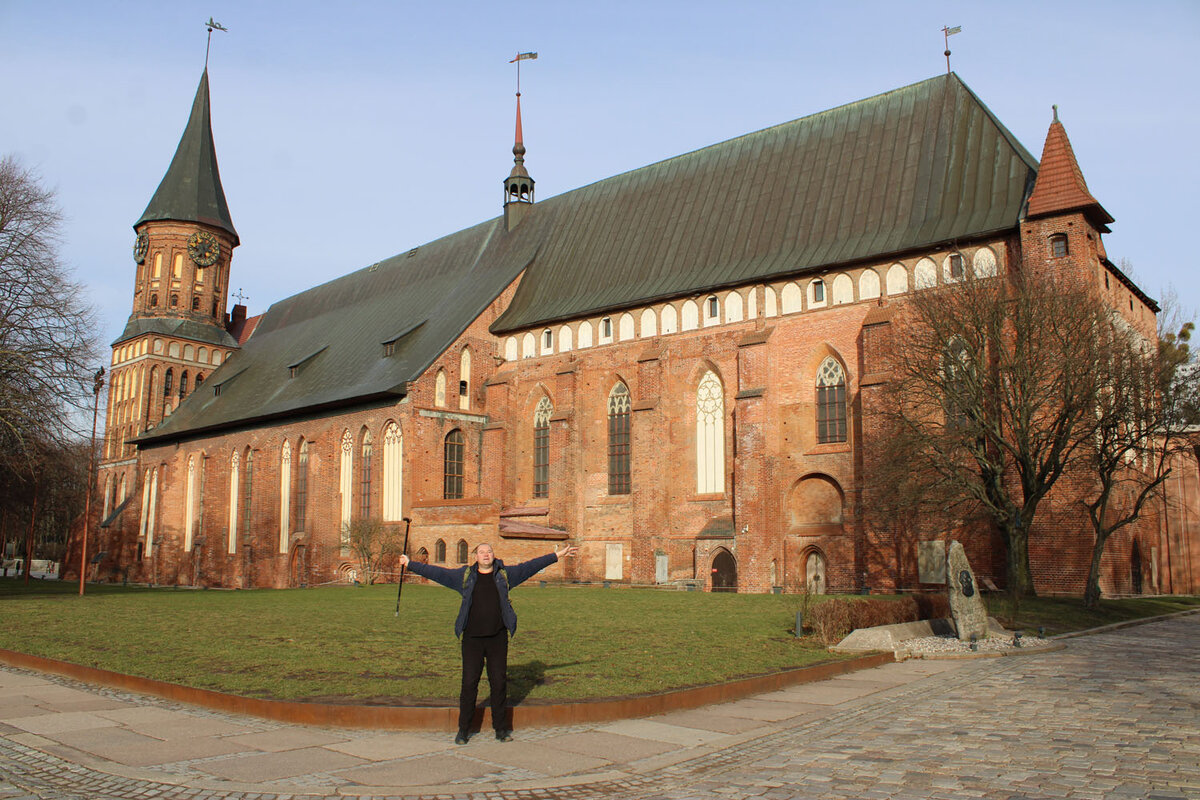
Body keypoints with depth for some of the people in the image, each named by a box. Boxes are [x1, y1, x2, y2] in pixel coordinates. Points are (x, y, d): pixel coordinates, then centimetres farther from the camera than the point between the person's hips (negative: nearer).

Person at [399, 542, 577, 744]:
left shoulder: (505, 575, 7)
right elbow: (436, 572, 10)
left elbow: (530, 566, 9)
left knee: (499, 683, 5)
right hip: (472, 638, -1)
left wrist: (557, 555, 8)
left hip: (498, 638, 1)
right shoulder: (464, 576, 7)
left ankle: (501, 729, 16)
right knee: (469, 683, 0)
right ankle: (463, 729, 12)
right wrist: (410, 564, 10)